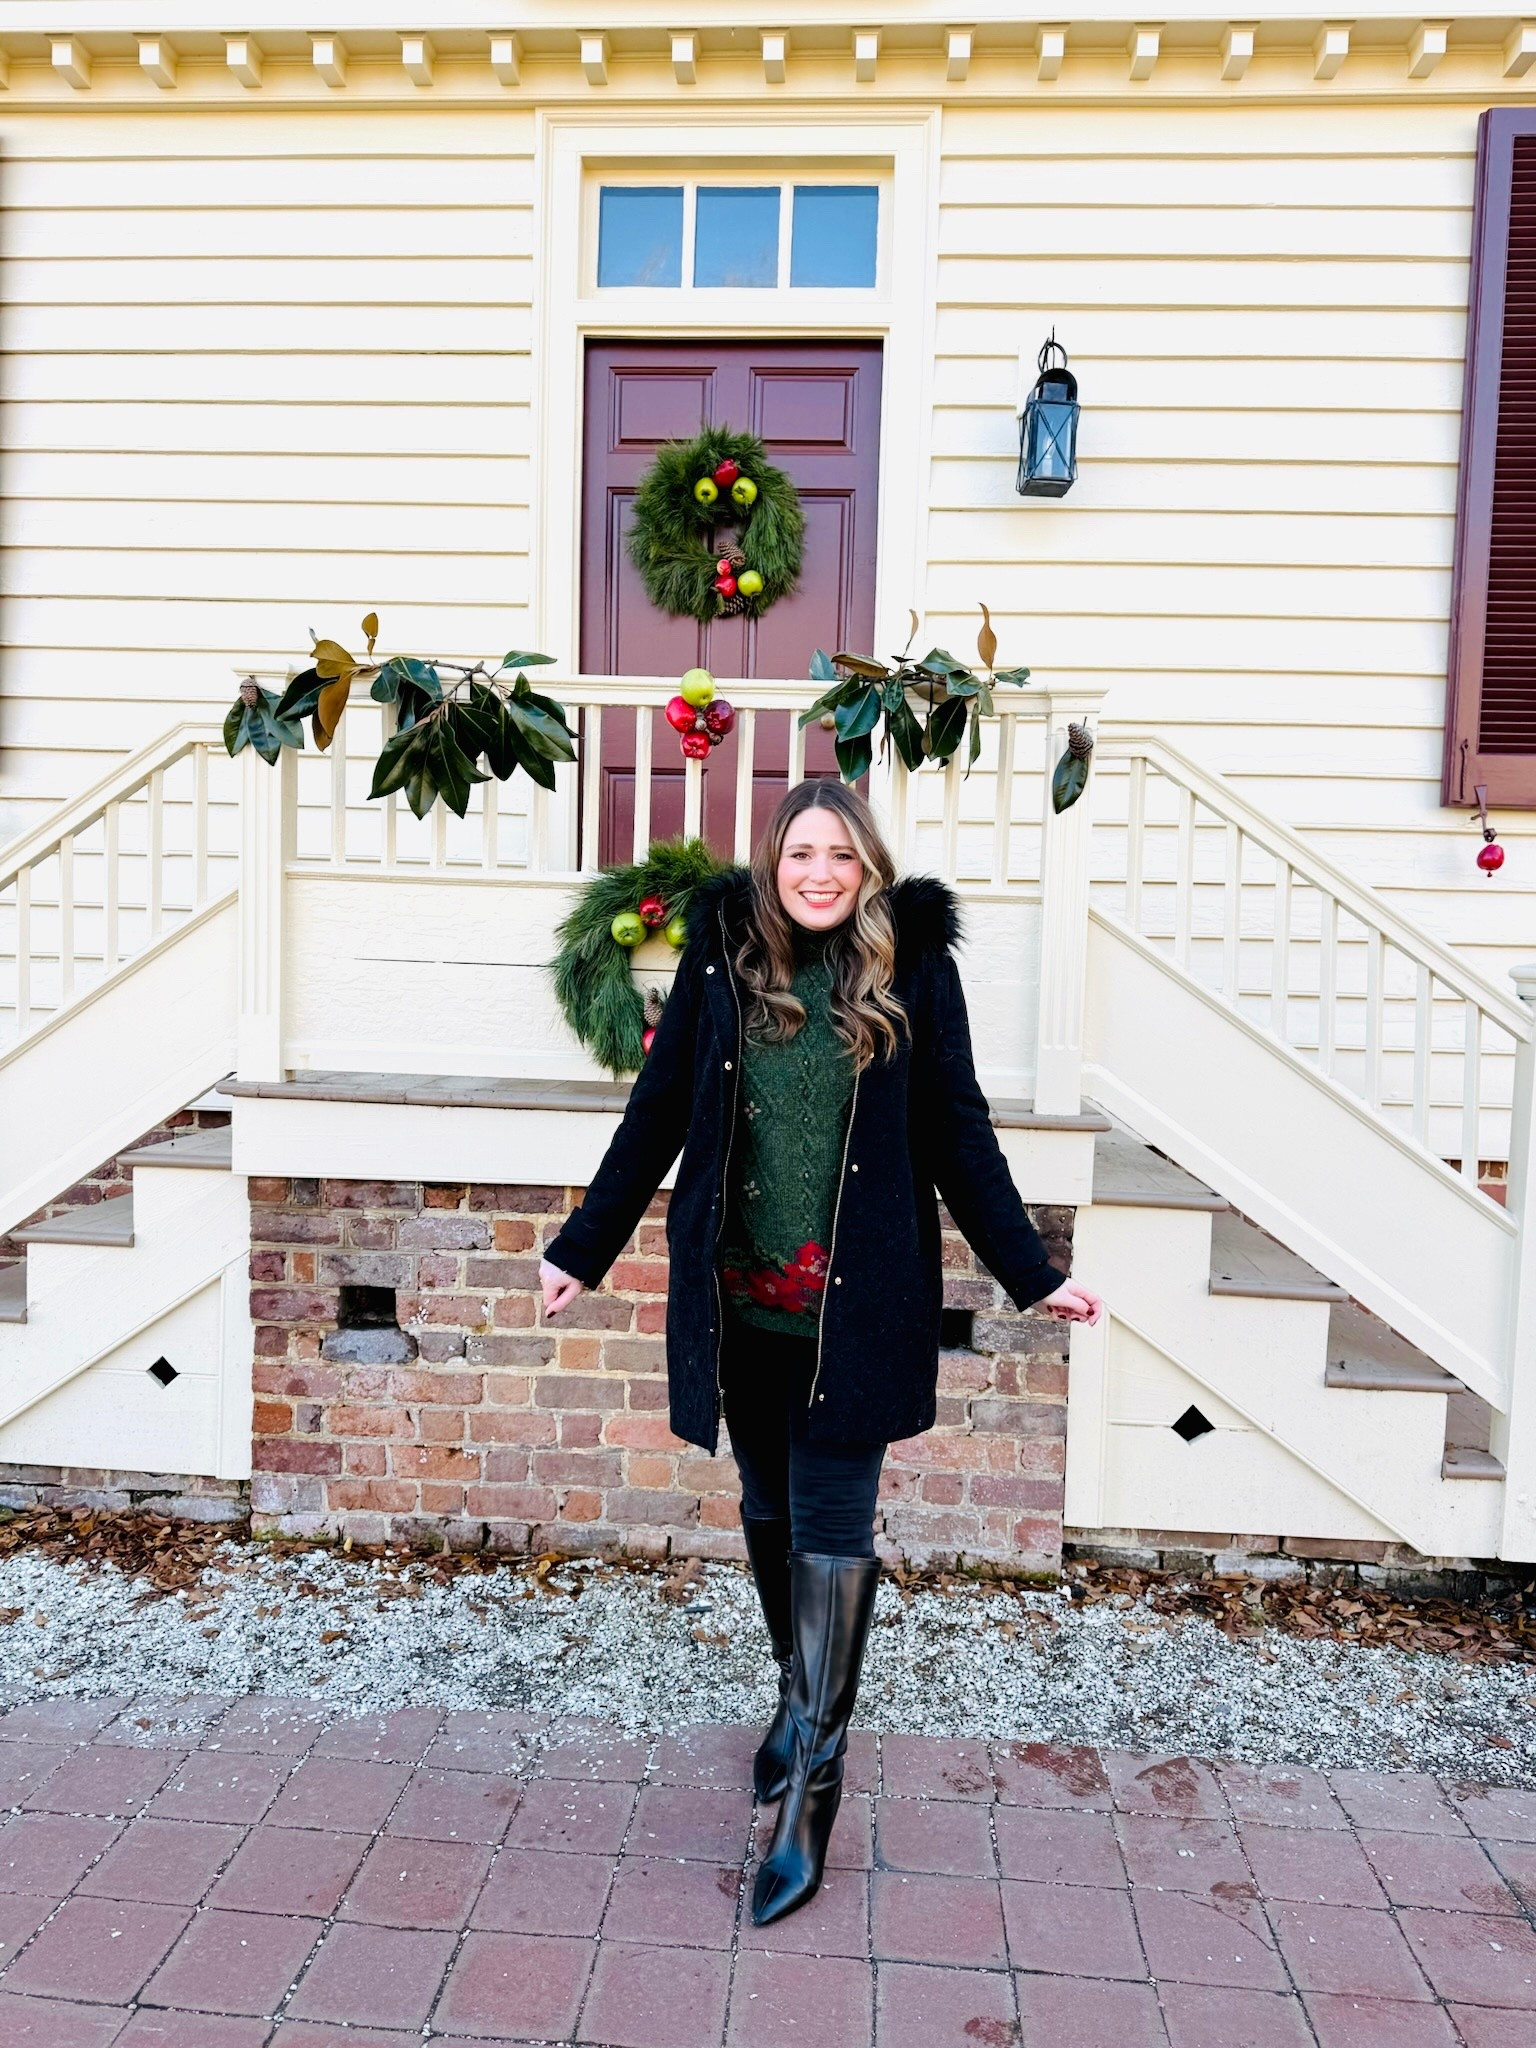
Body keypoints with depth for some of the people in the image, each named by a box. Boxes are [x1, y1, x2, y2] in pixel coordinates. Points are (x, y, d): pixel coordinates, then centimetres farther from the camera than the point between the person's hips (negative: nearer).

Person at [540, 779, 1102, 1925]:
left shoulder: (912, 965, -2)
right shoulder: (725, 954, 1)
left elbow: (958, 1132, 3)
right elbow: (658, 1111, 6)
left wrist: (1032, 1273, 3)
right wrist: (584, 1251, 7)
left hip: (856, 1303, -2)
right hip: (741, 1299, 3)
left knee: (832, 1528, 0)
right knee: (770, 1510, 17)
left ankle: (814, 1770, 14)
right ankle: (801, 1696, 39)